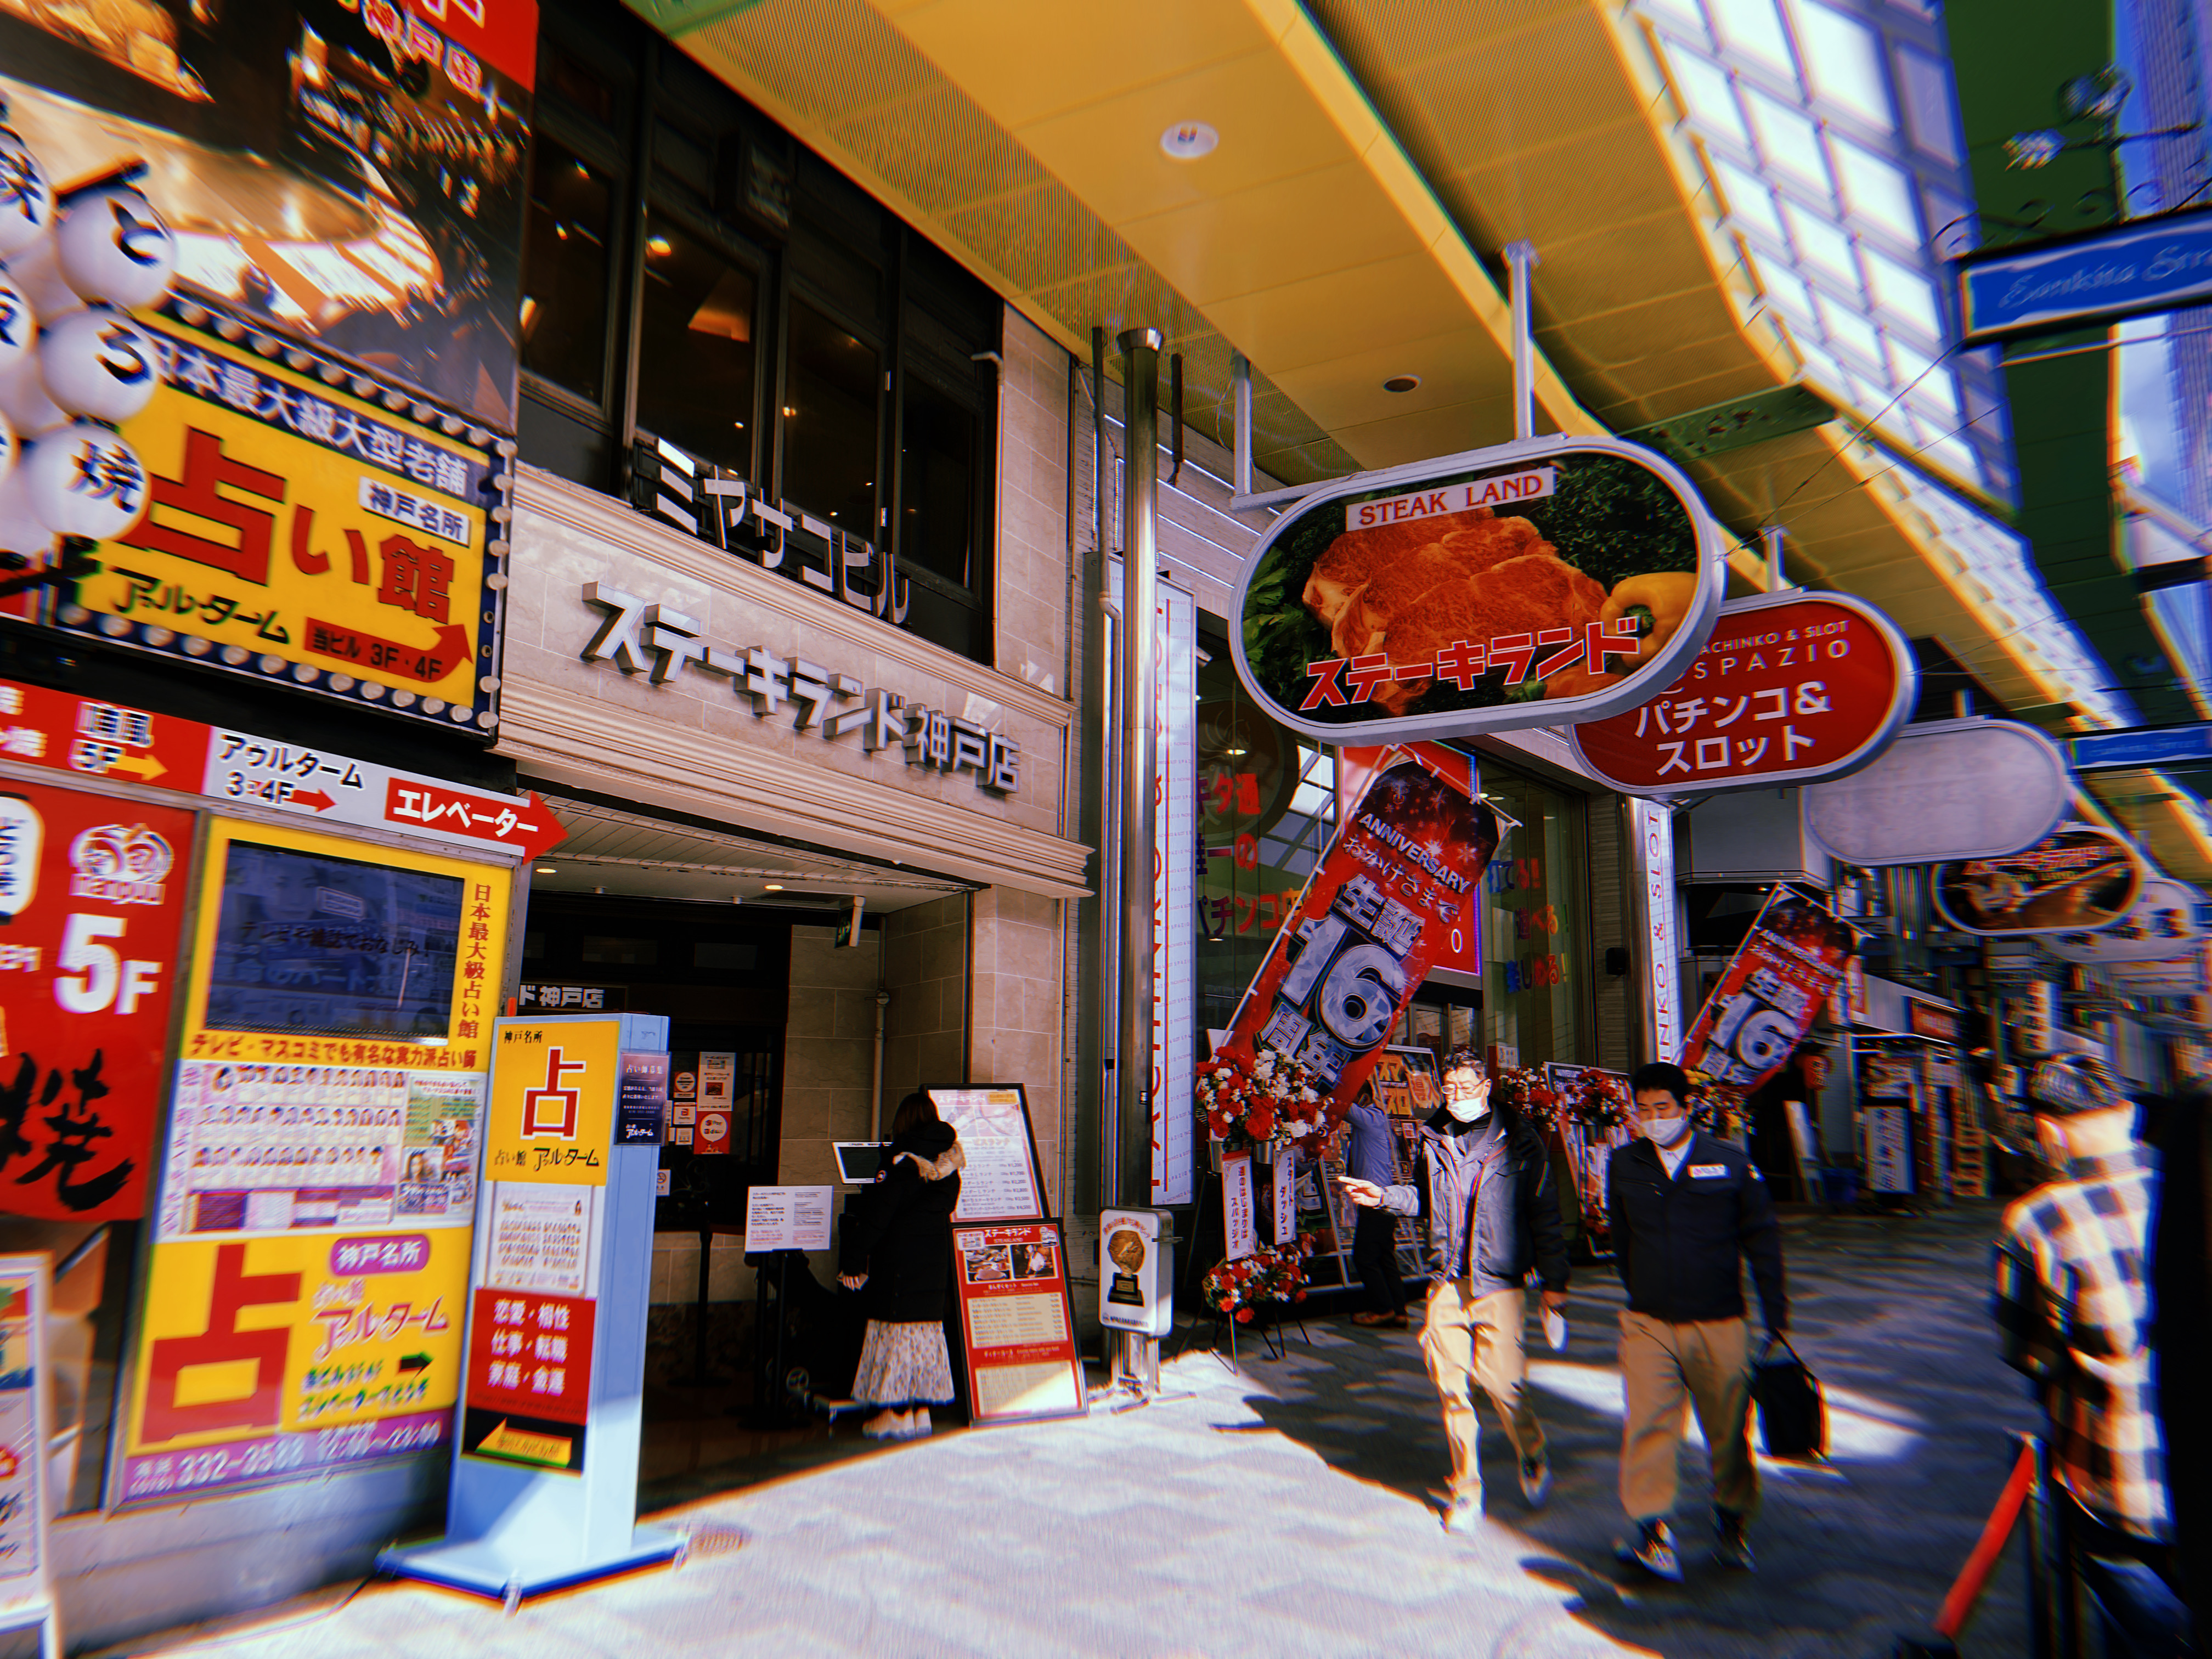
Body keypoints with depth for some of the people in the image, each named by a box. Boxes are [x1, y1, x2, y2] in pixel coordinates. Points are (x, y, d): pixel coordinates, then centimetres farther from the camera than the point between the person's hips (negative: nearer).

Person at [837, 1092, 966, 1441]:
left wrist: (853, 1260, -13)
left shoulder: (905, 1162, -14)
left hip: (900, 1260, -7)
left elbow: (878, 1213, -16)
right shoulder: (949, 1164, 8)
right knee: (927, 1327, 12)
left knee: (897, 1326, -1)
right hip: (936, 1260, 7)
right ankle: (923, 1411, 16)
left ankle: (897, 1414, 3)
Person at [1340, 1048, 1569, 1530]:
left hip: (1498, 1282, -3)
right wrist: (1384, 1197, 5)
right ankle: (1466, 1490, 18)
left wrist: (1554, 1280, -1)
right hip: (1446, 1281, 4)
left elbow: (1545, 1214, 1)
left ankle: (1533, 1457, 25)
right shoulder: (1434, 1138, 9)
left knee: (1501, 1380, -7)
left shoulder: (1518, 1141, -2)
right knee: (1450, 1385, 2)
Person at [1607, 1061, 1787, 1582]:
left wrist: (1776, 1313, 3)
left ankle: (1732, 1525, 30)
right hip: (1648, 1324, 1)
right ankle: (1652, 1531, -8)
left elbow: (1762, 1239, 5)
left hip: (1720, 1326, -1)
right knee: (1647, 1424, -11)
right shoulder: (1624, 1165, 4)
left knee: (1729, 1430, 10)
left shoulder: (1731, 1163, -1)